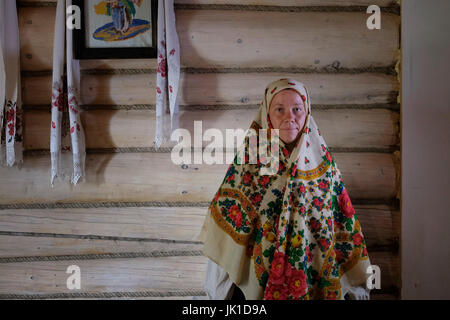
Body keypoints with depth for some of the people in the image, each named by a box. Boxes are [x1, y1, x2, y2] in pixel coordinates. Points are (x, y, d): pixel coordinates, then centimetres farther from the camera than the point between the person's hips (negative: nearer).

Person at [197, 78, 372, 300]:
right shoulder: (249, 160, -9)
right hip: (256, 280, -2)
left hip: (315, 280, 2)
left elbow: (344, 223, 2)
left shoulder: (322, 162, -3)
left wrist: (356, 282, 3)